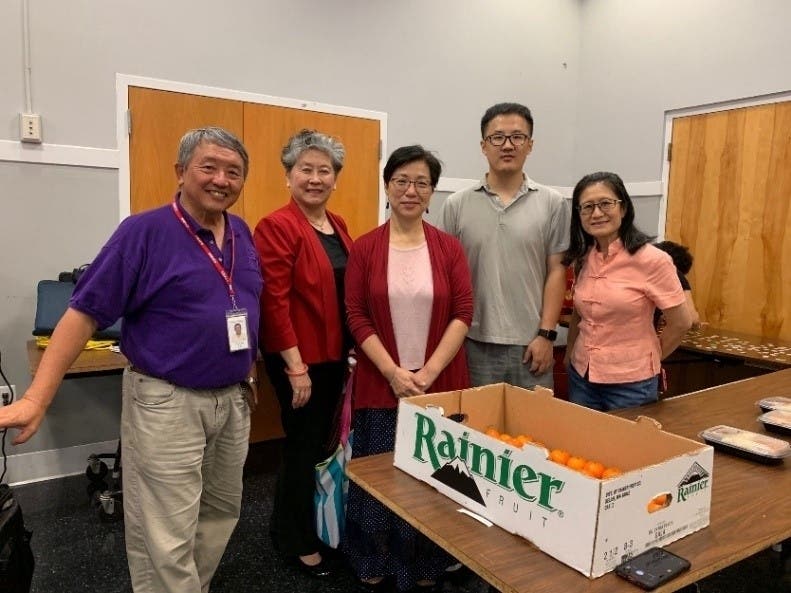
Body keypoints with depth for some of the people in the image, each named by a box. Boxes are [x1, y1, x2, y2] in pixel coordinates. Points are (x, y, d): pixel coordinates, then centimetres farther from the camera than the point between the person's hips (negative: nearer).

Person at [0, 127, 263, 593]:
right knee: (167, 541, 3)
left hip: (233, 399, 7)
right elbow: (84, 314, -15)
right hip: (168, 403, -6)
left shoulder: (242, 233, 6)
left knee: (222, 512, 21)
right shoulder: (145, 232, -13)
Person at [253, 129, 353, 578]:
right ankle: (298, 541, 28)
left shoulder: (339, 226, 9)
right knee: (305, 444, 5)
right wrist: (296, 366, -21)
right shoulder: (277, 227, -15)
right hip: (299, 358, -8)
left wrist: (352, 353, 14)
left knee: (319, 442, 19)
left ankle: (289, 526, 41)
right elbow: (274, 302, -20)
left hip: (334, 354, 8)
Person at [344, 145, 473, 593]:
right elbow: (357, 318, -4)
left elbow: (464, 313, -4)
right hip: (382, 384, 0)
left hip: (440, 384, 1)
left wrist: (429, 372, -13)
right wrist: (394, 373, -13)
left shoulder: (449, 247, 2)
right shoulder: (365, 248, 0)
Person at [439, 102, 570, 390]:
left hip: (530, 343, 0)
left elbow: (556, 271, 2)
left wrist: (546, 334, -5)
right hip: (473, 343, 0)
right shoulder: (456, 205, 2)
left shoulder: (552, 204, 2)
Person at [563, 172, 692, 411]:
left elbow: (680, 323, -8)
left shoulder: (651, 259, -15)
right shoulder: (582, 258, 1)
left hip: (631, 382, -5)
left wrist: (647, 359, 2)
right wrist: (569, 355, 8)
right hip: (581, 376, 5)